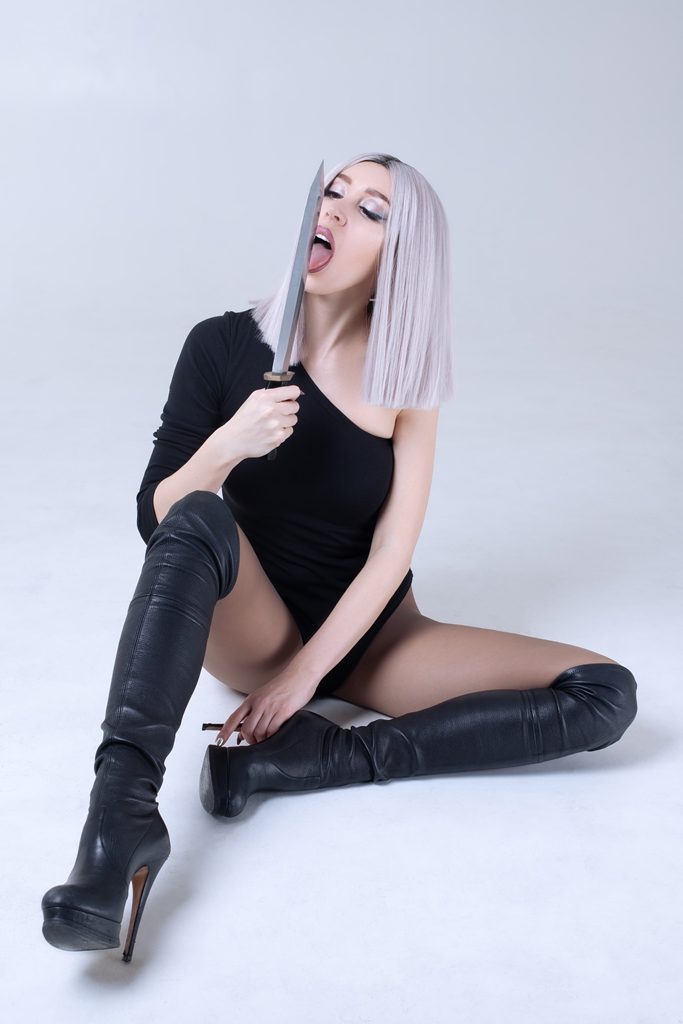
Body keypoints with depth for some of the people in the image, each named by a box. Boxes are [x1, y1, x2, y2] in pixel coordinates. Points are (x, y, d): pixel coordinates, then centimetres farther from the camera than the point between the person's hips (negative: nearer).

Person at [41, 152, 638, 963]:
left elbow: (392, 551, -9)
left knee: (607, 695, -18)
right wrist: (229, 443, -26)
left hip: (364, 632, 2)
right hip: (253, 631, -1)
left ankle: (310, 760, -26)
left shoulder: (407, 376, -4)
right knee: (199, 519, -35)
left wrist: (306, 673, -19)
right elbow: (154, 522, -8)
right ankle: (124, 810, -44)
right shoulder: (224, 346, -6)